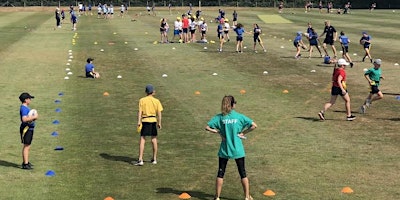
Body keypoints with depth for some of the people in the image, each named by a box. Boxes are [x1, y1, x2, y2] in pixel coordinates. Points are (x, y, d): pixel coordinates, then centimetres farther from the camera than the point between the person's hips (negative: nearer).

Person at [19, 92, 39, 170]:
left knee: (28, 147, 17)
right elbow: (24, 119, -29)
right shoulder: (24, 108, -17)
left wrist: (34, 117, 8)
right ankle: (25, 164, -7)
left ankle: (26, 162, 26)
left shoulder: (26, 107, 15)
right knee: (26, 147, -8)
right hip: (26, 129, -11)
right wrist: (34, 117, -21)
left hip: (29, 128, 11)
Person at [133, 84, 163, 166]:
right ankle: (154, 159, 22)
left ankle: (140, 160, -10)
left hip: (145, 121, -2)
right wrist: (159, 122, 7)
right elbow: (159, 113, 1)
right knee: (154, 140, 13)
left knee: (142, 140, -2)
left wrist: (139, 121, -8)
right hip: (153, 120, 2)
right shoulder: (156, 101, 3)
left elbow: (140, 112, -7)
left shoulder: (142, 100, -1)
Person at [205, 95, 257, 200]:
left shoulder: (219, 117, -4)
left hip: (224, 150, 1)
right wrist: (243, 132, -1)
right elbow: (254, 125, -9)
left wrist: (219, 132, -1)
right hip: (238, 150, -1)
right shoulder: (239, 116, -6)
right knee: (243, 173, 10)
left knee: (220, 173, 11)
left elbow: (207, 127, -8)